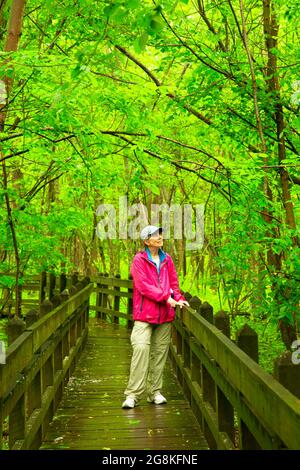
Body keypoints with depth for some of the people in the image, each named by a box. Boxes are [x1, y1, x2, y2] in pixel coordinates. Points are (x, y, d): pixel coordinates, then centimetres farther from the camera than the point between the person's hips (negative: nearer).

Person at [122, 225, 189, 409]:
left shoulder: (167, 259, 14)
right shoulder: (139, 259, -3)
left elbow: (174, 282, 15)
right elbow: (143, 285, -11)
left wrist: (179, 298, -3)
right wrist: (165, 297, -16)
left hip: (165, 314, 5)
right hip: (144, 314, -5)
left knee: (160, 352, 8)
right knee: (141, 348, -15)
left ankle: (155, 392, 18)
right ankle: (133, 394, -9)